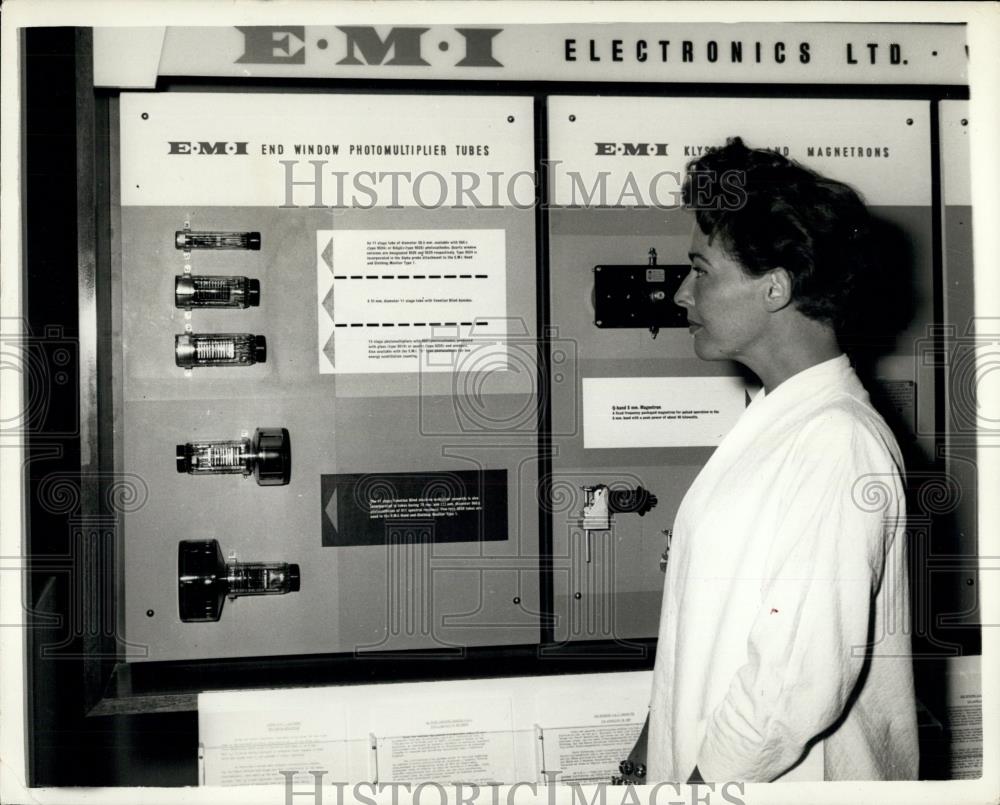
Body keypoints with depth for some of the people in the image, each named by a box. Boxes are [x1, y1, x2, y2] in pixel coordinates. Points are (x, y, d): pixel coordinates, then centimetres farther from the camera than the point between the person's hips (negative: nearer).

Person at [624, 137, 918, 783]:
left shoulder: (839, 445, -23)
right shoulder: (777, 421, 7)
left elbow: (803, 680, -26)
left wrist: (705, 778, -16)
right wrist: (662, 733, 12)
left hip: (789, 776, -8)